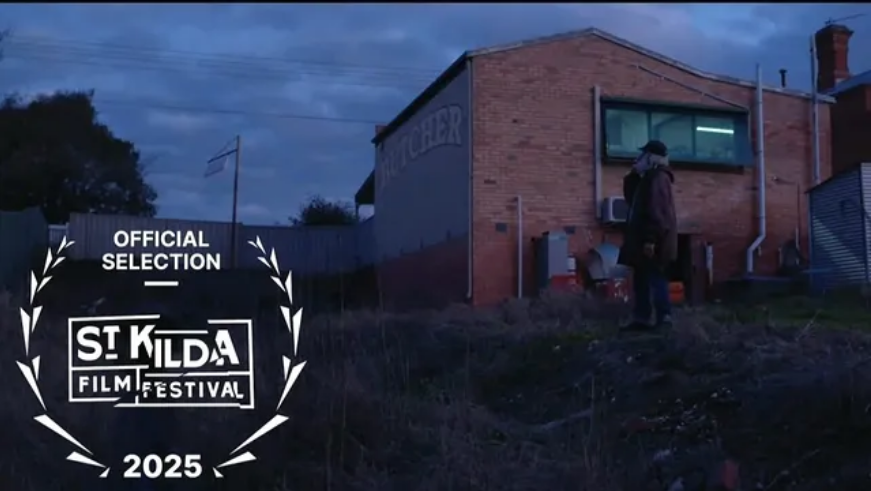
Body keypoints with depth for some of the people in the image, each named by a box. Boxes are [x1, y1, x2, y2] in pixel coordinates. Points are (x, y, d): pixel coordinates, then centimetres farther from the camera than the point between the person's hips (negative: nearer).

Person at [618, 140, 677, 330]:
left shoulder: (657, 178, -14)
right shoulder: (649, 178, 18)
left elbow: (656, 211, -22)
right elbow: (630, 197, 26)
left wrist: (650, 239, -26)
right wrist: (633, 174, 13)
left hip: (654, 241, -10)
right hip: (644, 239, 10)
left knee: (655, 278, -7)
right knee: (641, 279, 11)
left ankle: (664, 319, -4)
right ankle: (641, 318, 14)